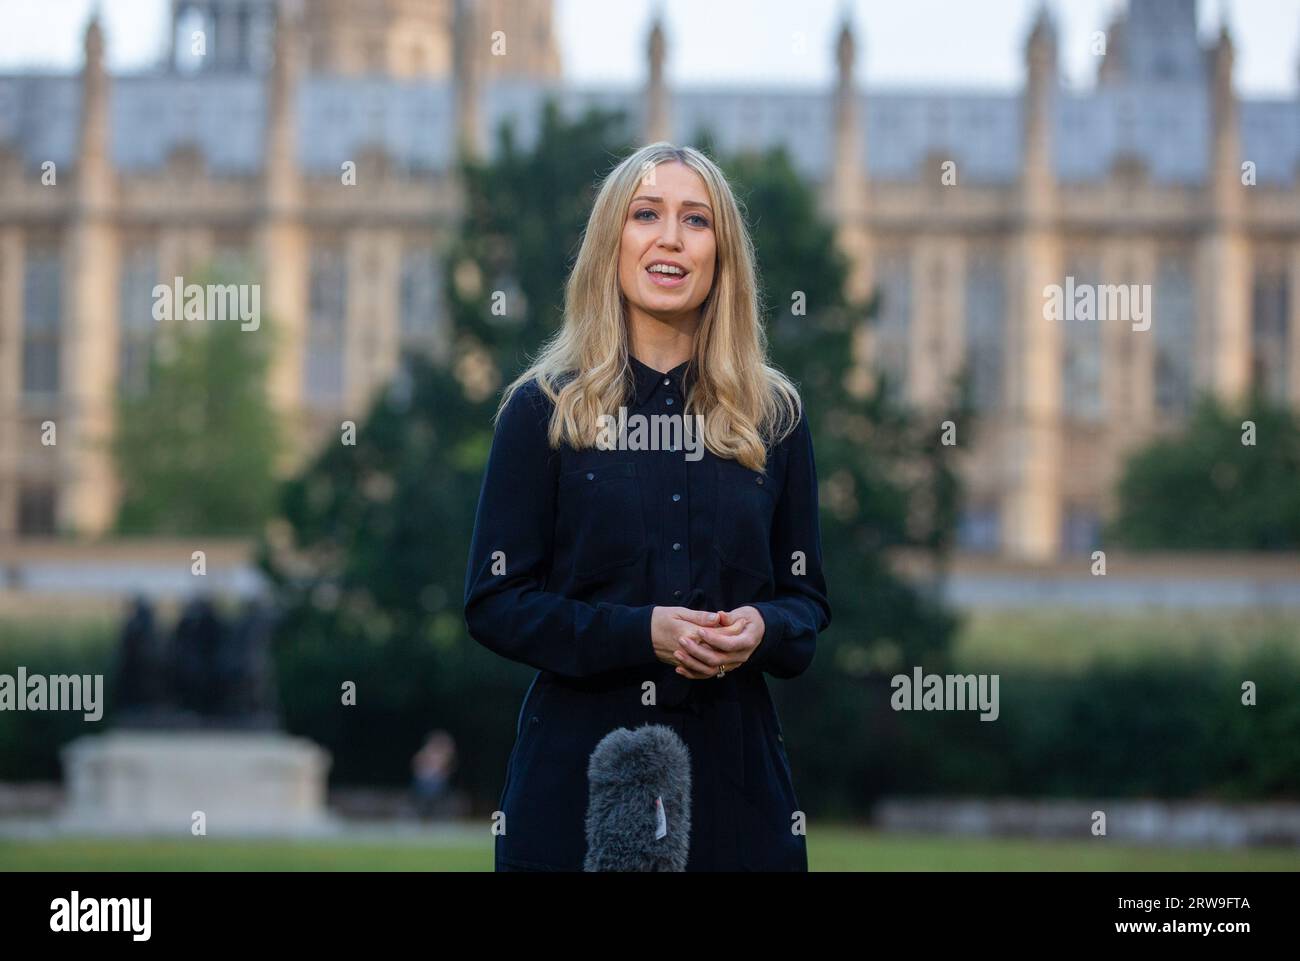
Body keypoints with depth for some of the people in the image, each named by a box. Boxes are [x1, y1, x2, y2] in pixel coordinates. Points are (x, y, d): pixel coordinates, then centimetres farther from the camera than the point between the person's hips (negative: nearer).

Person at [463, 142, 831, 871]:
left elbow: (808, 599, 12)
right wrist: (642, 632, -16)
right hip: (578, 768, -2)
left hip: (733, 771, 2)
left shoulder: (774, 416, 9)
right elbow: (495, 604, -2)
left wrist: (761, 628, -12)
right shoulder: (543, 409, 2)